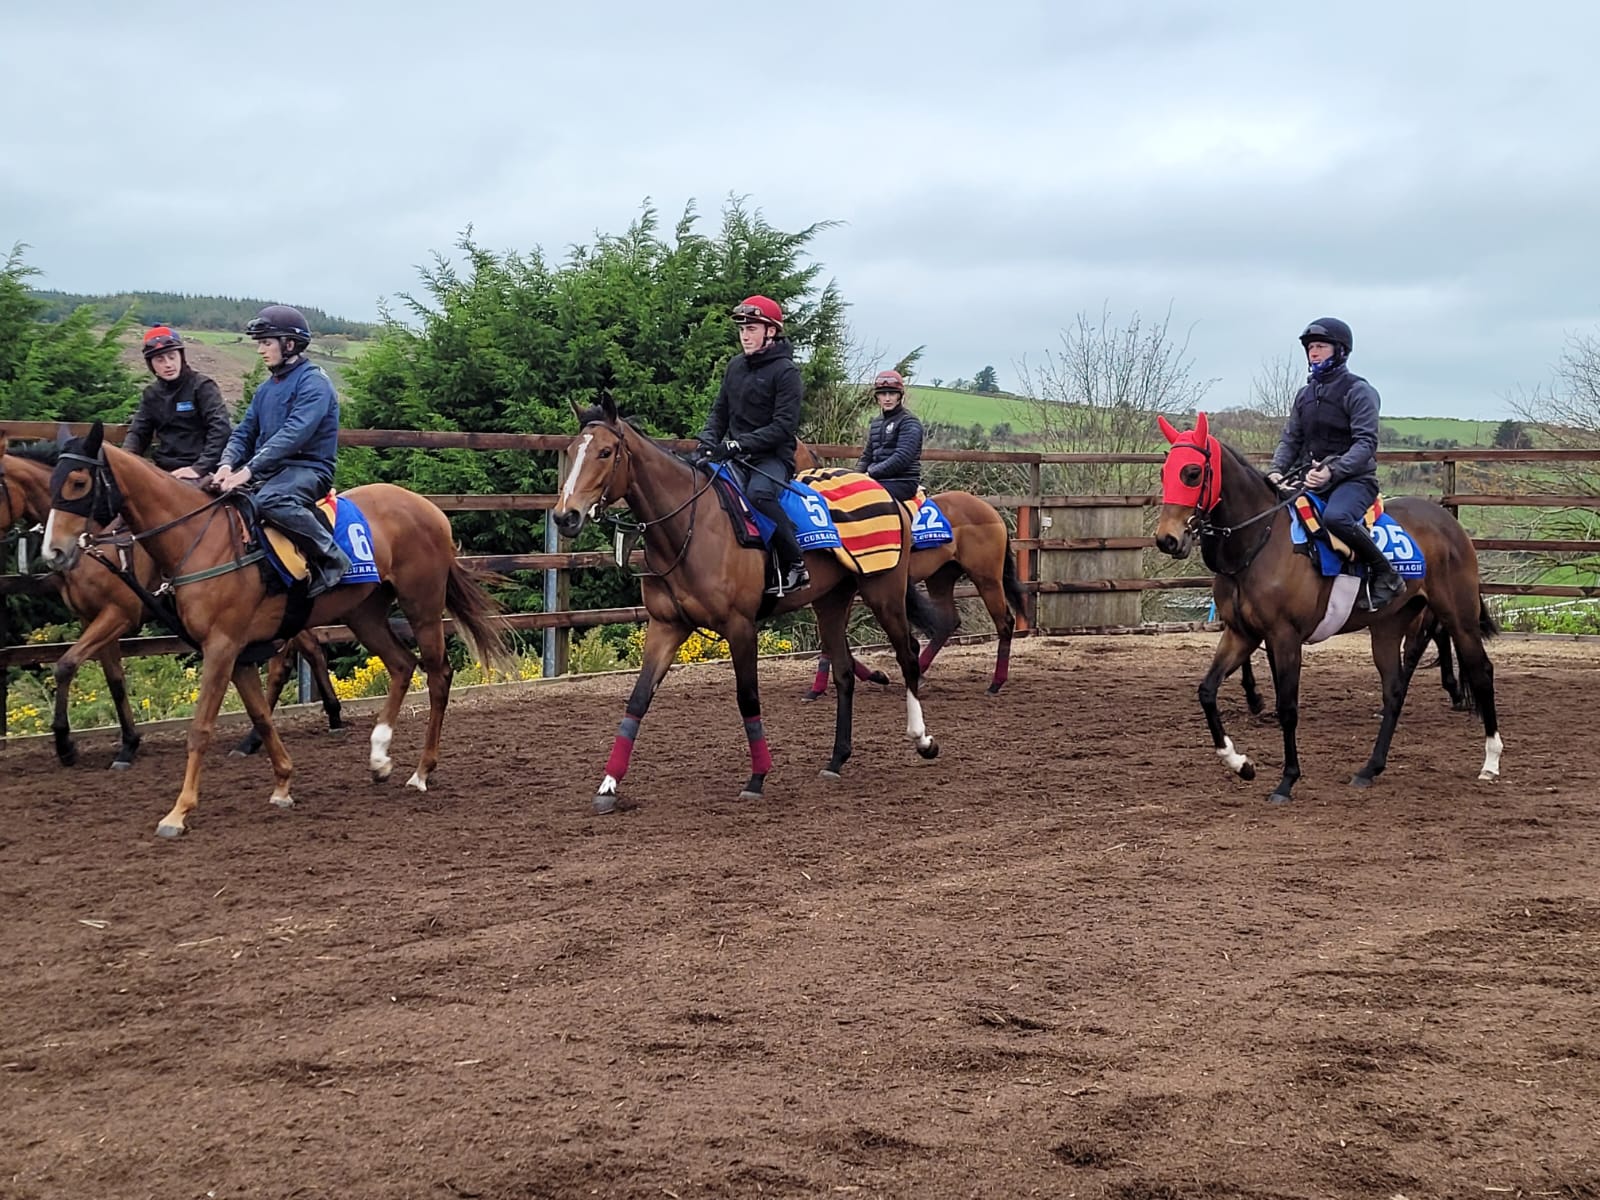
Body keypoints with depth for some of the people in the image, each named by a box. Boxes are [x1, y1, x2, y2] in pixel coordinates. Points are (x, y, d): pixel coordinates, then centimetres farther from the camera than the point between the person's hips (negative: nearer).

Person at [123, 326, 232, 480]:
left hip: (195, 473, -6)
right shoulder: (151, 393, 15)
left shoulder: (202, 386, -3)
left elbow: (220, 429, -13)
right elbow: (138, 432, 15)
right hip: (162, 469, 6)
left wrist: (199, 468, -23)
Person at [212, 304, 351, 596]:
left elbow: (293, 434, -23)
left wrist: (249, 470, -30)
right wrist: (228, 464, -9)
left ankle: (331, 558, -24)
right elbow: (244, 434, 14)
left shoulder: (313, 383, -10)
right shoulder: (267, 388, 17)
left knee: (271, 500, -39)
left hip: (308, 469, -9)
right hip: (269, 470, 9)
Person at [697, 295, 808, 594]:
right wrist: (709, 440, -2)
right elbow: (720, 412, 19)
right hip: (735, 455, 8)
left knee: (759, 492, -37)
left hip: (773, 456, -8)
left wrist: (740, 444, -24)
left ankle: (795, 566, -28)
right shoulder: (736, 365, 12)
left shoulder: (785, 371, -9)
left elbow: (784, 426, -17)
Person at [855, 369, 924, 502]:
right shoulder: (876, 422, 19)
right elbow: (867, 456, 22)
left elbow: (901, 458, -16)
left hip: (903, 482, -8)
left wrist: (871, 473, -15)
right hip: (879, 481, 8)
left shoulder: (909, 422, -6)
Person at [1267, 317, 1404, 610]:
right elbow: (1291, 440, 15)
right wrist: (1276, 471, -6)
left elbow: (1365, 443, -15)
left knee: (1335, 517, -38)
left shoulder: (1359, 391, -5)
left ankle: (1386, 574, -20)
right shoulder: (1305, 394, 17)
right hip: (1309, 479, 8)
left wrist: (1332, 472, -30)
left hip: (1353, 479, -8)